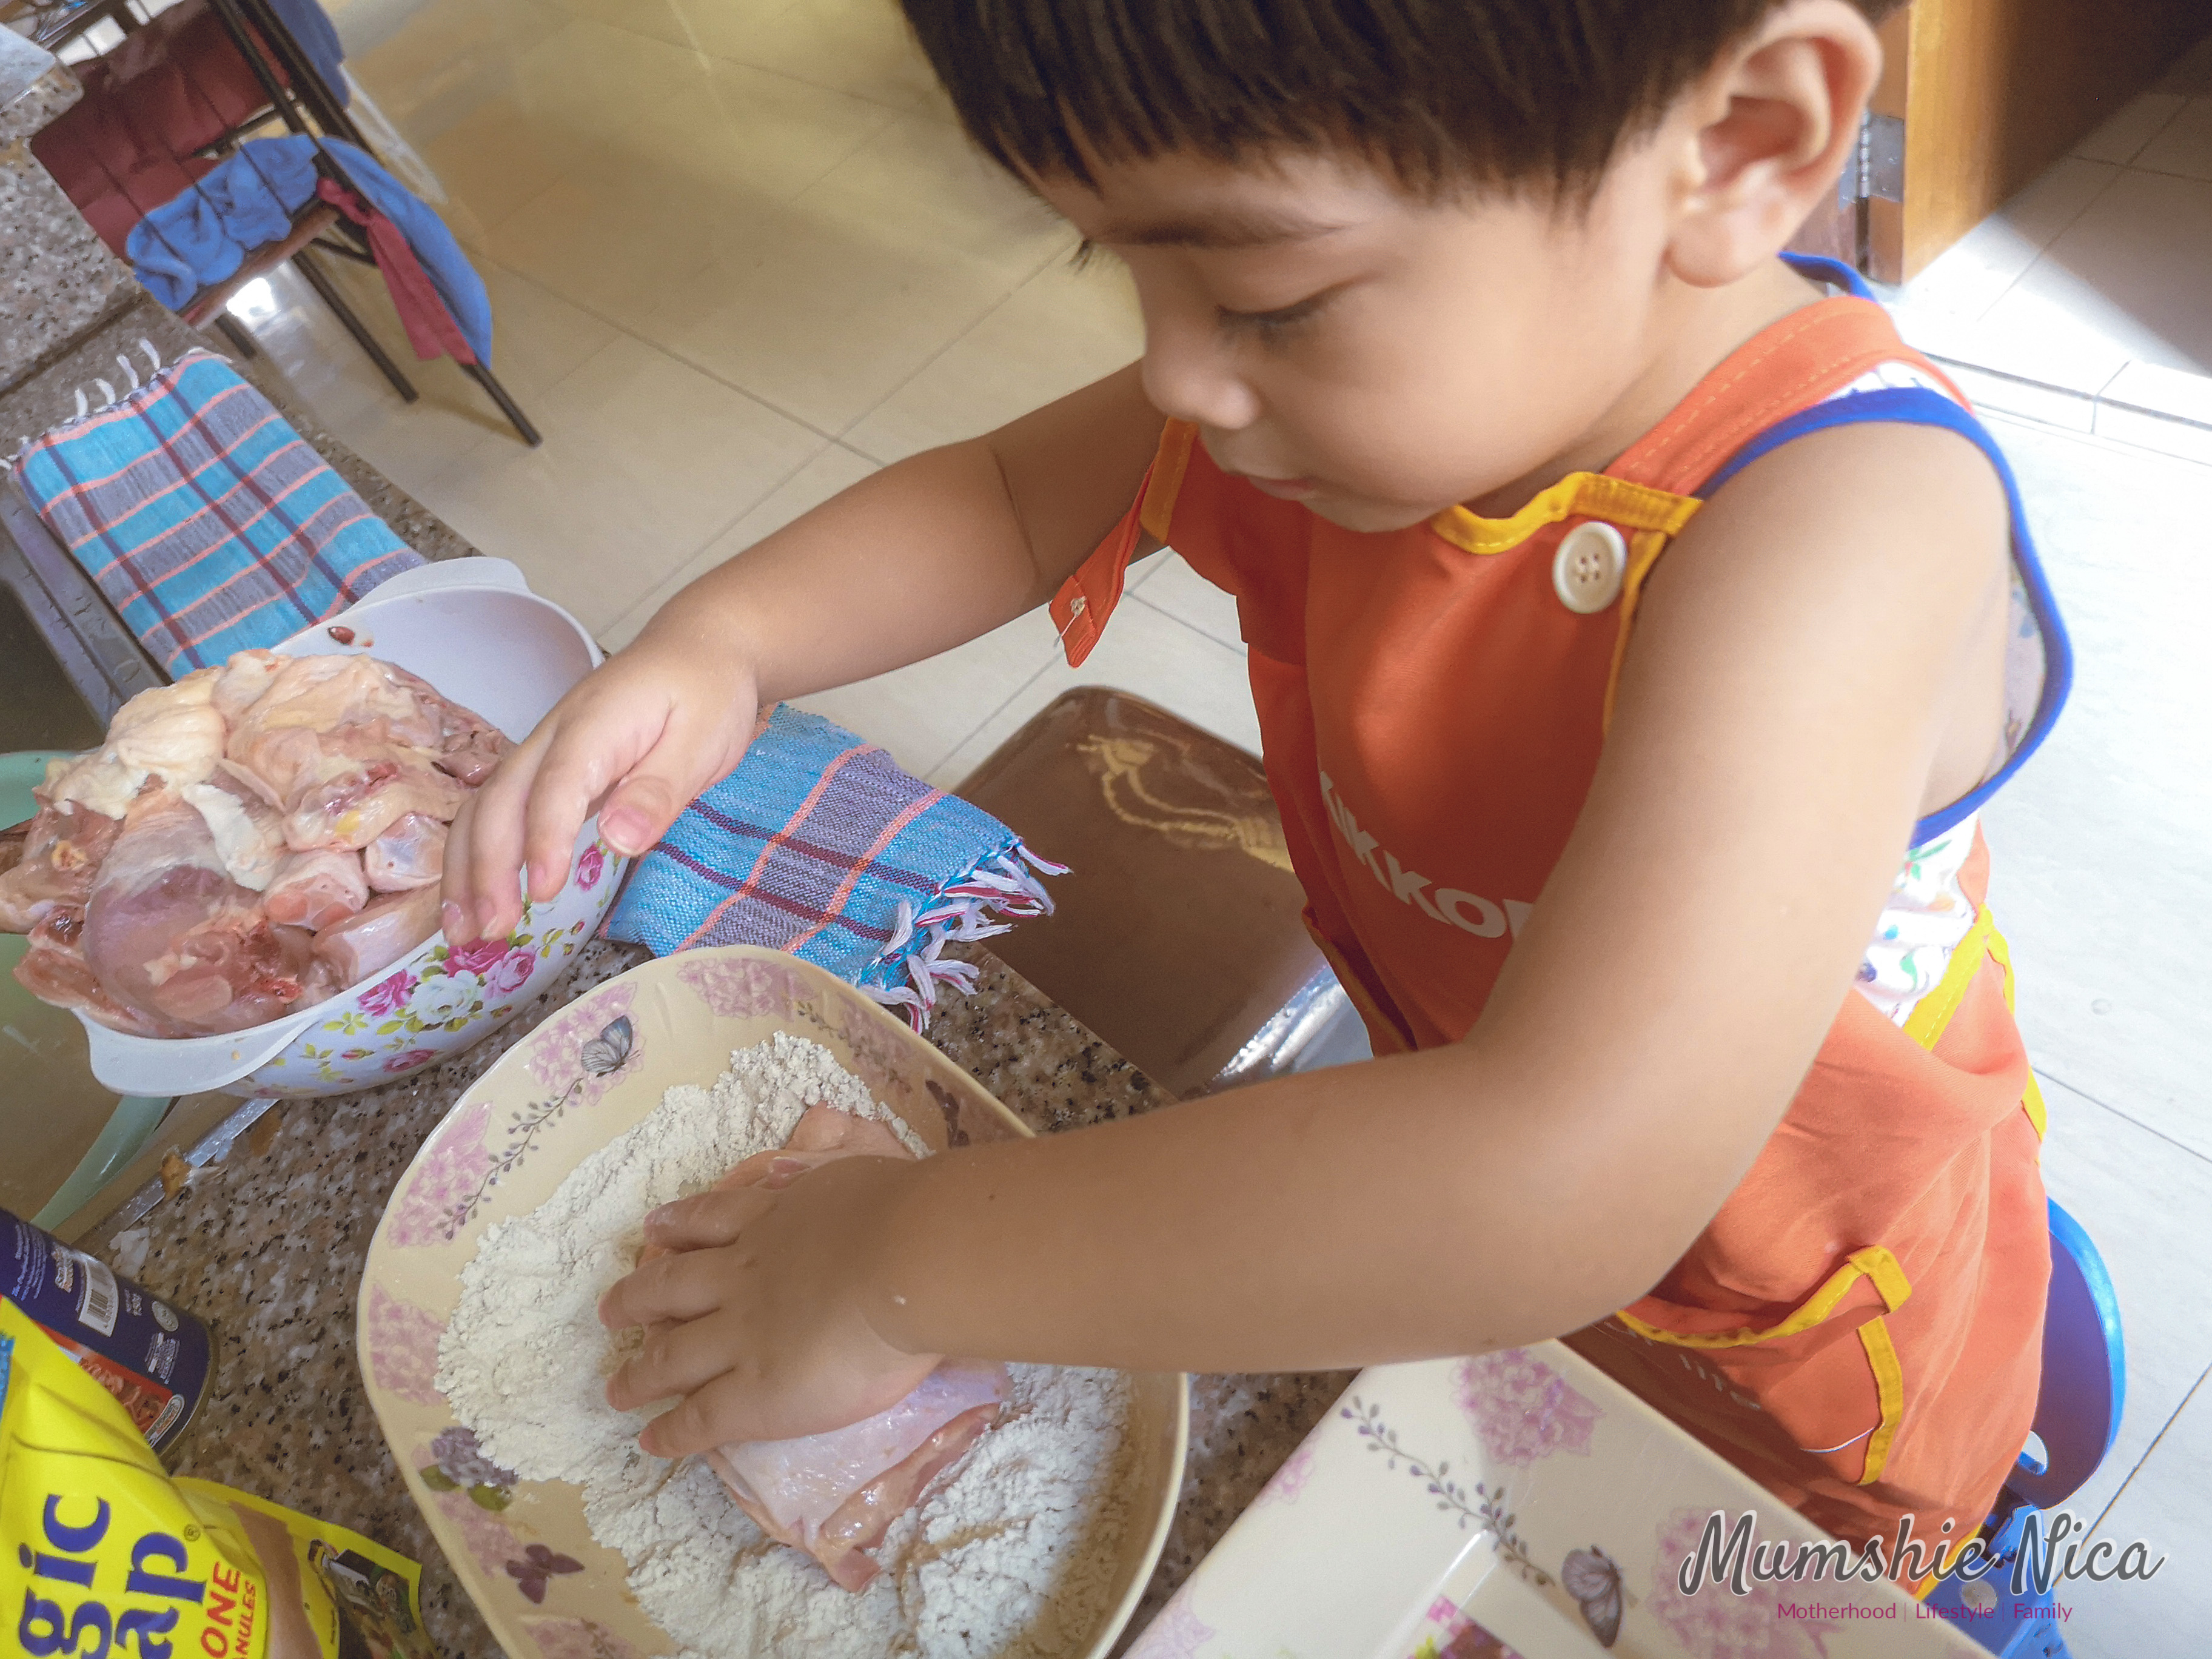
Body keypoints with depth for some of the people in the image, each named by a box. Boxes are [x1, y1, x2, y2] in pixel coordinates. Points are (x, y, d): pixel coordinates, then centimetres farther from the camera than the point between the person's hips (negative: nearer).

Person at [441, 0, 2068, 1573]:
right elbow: (1002, 497, -3)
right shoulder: (1381, 361, -18)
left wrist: (909, 1265, -40)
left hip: (1791, 1359, -4)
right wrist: (723, 643, -22)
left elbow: (1565, 1190, -50)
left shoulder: (1832, 530, -41)